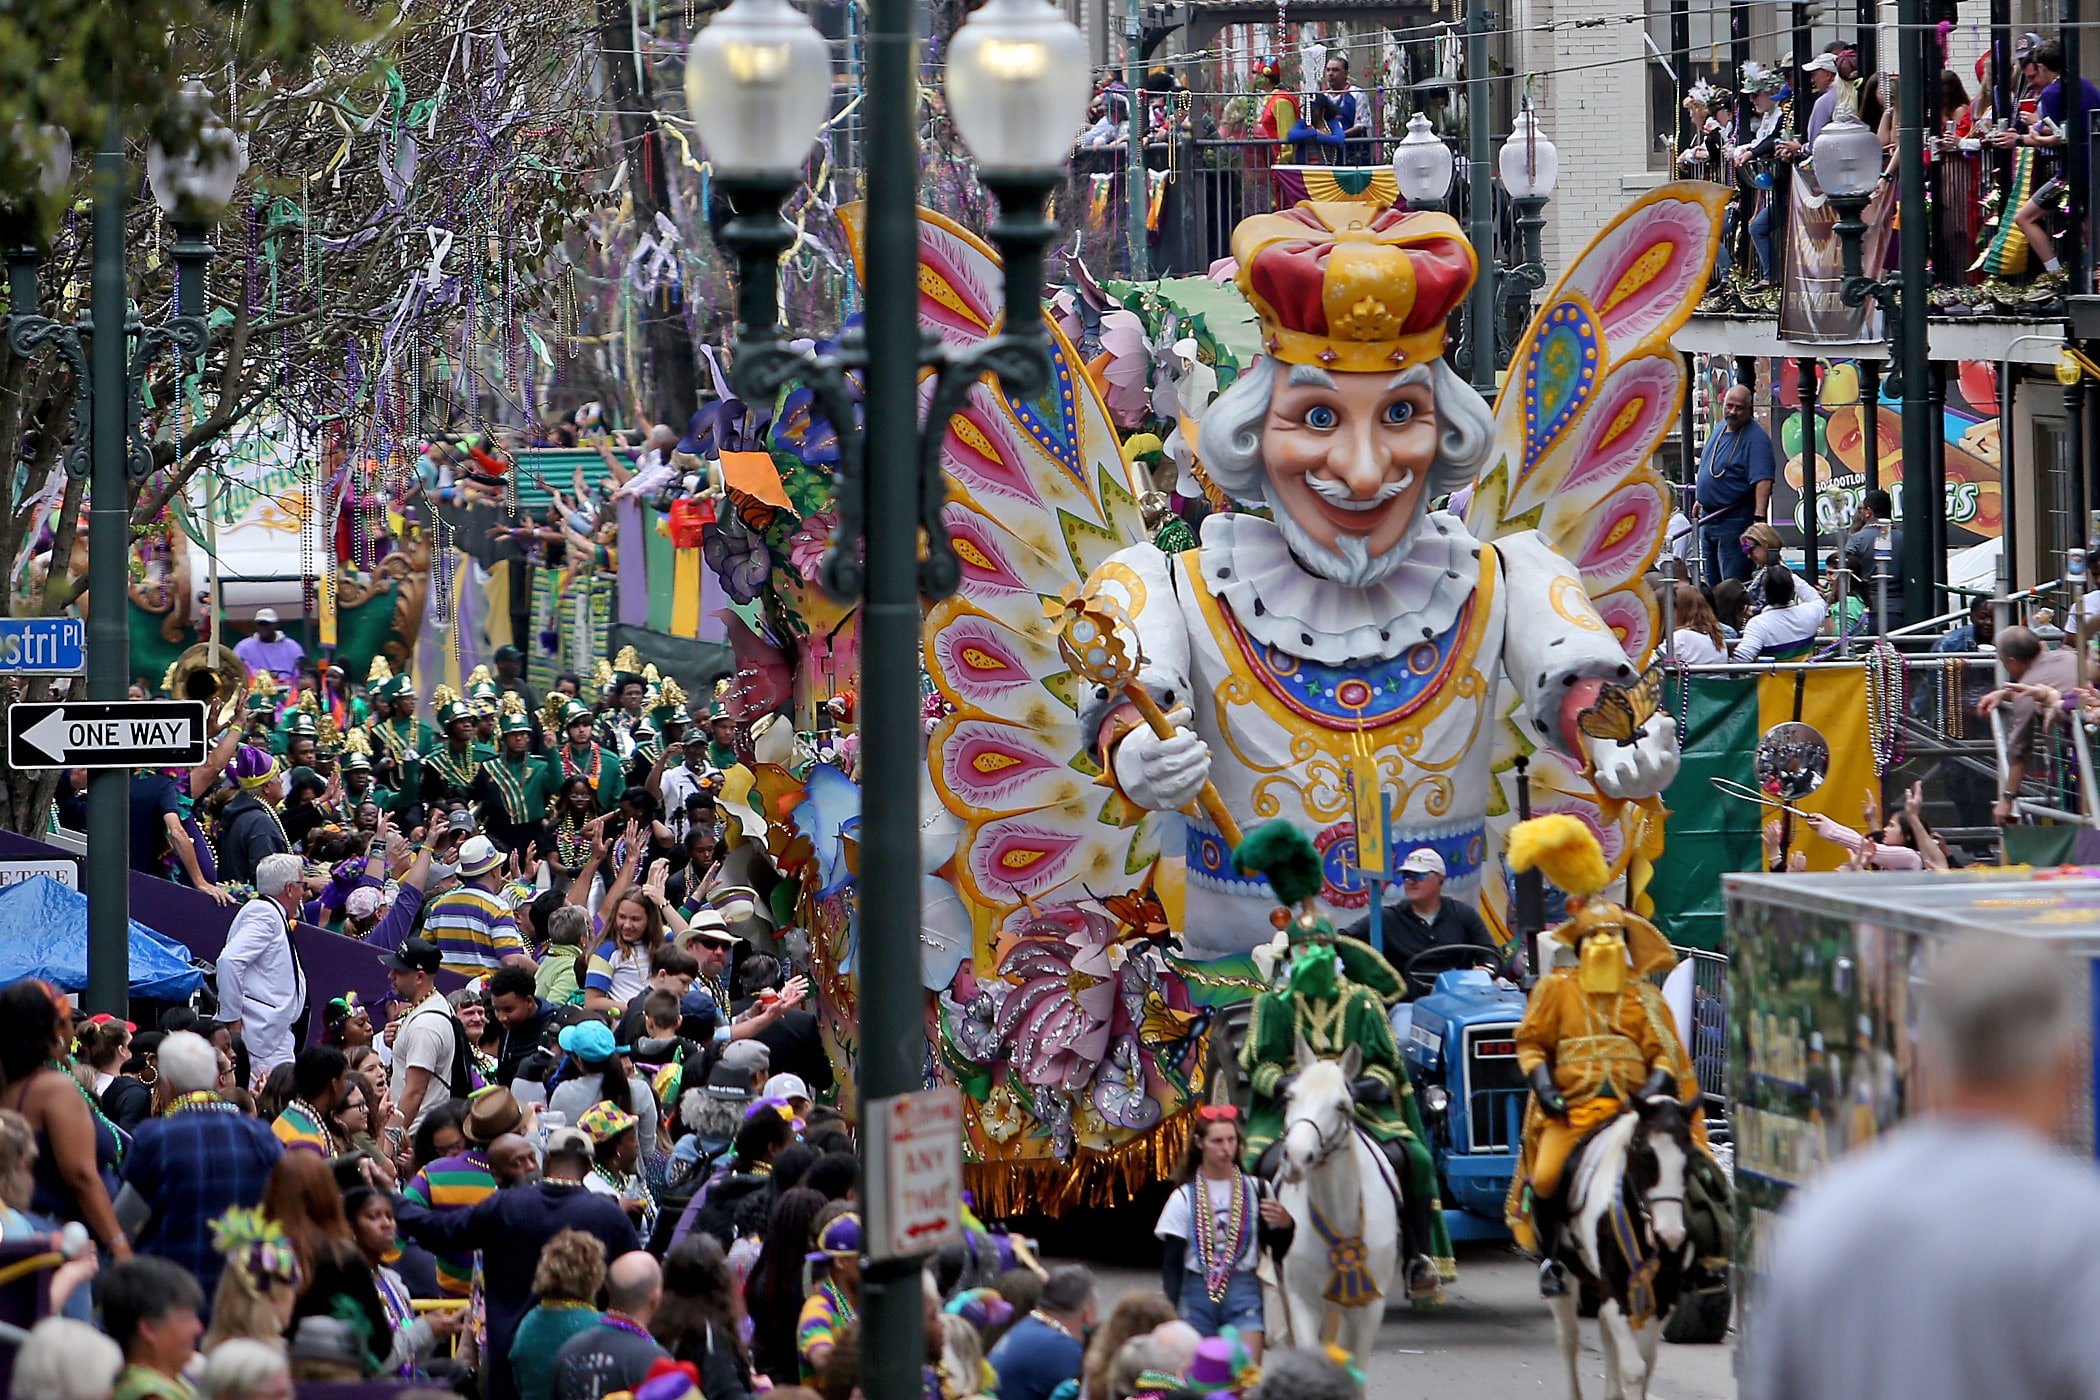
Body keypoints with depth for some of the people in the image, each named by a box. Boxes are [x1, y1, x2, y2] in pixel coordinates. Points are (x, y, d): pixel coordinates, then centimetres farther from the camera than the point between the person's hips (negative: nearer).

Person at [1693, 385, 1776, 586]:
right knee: (1711, 583, 16)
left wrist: (1759, 518, -34)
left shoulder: (1756, 438, -17)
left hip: (1735, 521, -9)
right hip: (1709, 516, 9)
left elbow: (1763, 480, -26)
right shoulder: (1722, 428, 10)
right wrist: (1702, 500, 27)